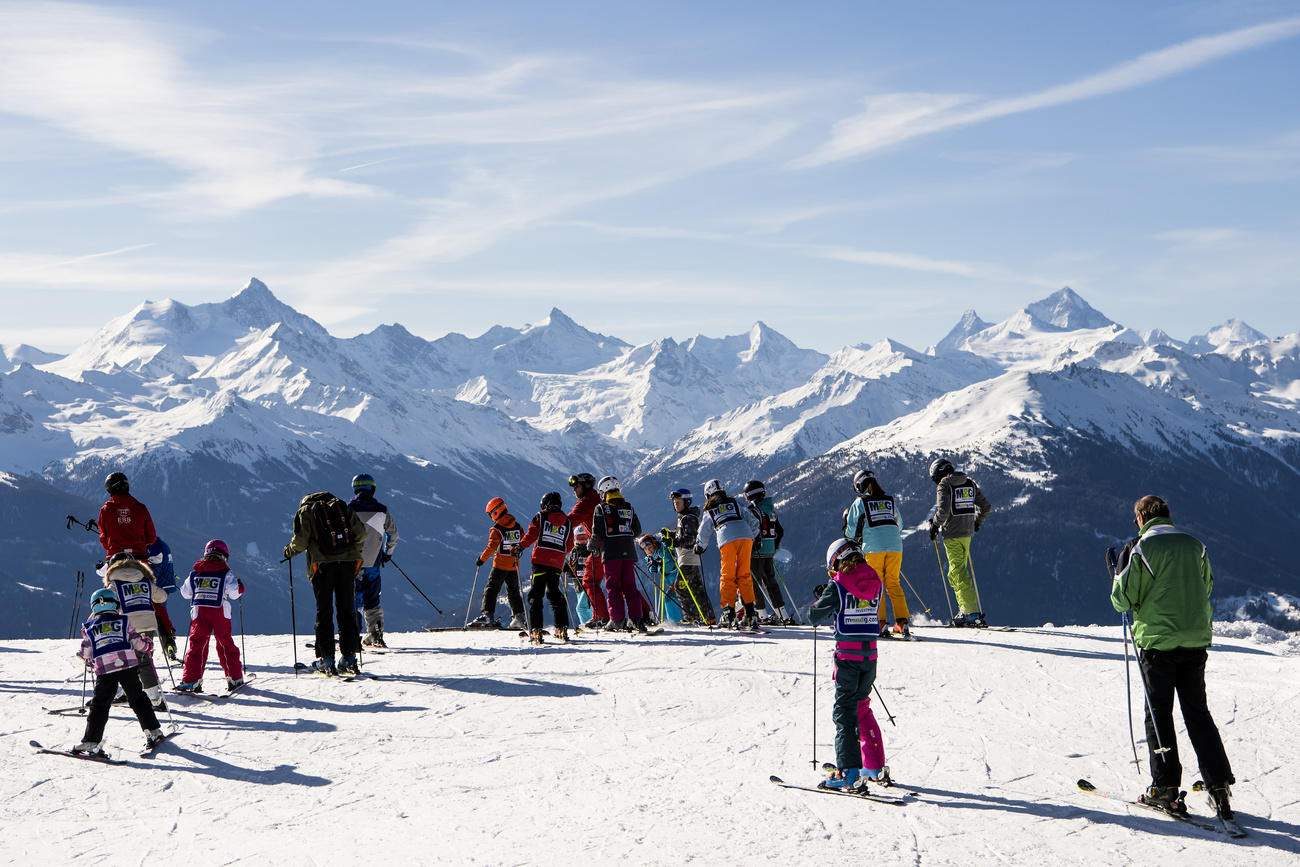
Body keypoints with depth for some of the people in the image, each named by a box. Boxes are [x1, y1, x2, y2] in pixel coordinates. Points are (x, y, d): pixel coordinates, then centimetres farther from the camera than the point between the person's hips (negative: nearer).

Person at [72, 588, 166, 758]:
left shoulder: (89, 627, 15)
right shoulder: (124, 621, 13)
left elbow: (86, 653, 16)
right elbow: (136, 642, 10)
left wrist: (87, 660, 39)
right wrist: (146, 644, 31)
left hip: (103, 669, 0)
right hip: (128, 665, 0)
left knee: (99, 704, 5)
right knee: (137, 699, 14)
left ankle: (90, 741, -3)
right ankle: (153, 732, 14)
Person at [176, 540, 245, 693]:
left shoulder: (195, 572, 11)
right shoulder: (225, 573, 2)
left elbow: (185, 592, 15)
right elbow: (233, 592, -5)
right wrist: (240, 587, 16)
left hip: (199, 611, 1)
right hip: (220, 612, -1)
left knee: (196, 644, 0)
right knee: (226, 644, 11)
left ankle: (190, 680, -10)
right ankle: (234, 678, 16)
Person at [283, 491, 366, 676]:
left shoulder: (305, 511, 10)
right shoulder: (343, 507, 19)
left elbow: (301, 540, -3)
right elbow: (361, 534, 10)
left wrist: (289, 551, 15)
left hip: (323, 563, -3)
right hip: (348, 561, 3)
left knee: (324, 611, 4)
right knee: (346, 610, 9)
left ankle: (326, 660, 1)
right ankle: (349, 657, 8)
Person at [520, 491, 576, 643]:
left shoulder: (541, 517, 2)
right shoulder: (567, 521, 12)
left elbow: (531, 535, -6)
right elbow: (569, 546, 12)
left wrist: (521, 546, 7)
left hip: (540, 560, -3)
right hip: (557, 563, 3)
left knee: (536, 594, -1)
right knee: (554, 593, 15)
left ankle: (535, 629, -11)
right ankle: (562, 628, 6)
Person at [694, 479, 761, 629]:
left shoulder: (710, 511, 20)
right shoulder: (735, 504, 25)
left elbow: (703, 535, 24)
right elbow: (753, 521, 19)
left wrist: (700, 548, 42)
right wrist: (752, 537, 33)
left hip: (727, 539, -2)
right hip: (745, 537, 2)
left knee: (728, 577, 6)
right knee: (744, 575, 7)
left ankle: (729, 612, -2)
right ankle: (750, 613, 1)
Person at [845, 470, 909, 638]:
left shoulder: (859, 502, 3)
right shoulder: (890, 500, 15)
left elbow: (852, 530, 4)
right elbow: (899, 525, 24)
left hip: (873, 547, -3)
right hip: (895, 546, 3)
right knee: (893, 583, 9)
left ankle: (880, 623, -5)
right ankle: (903, 622, 2)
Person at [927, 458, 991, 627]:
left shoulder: (944, 485, -8)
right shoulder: (970, 483, 12)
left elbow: (943, 510, -19)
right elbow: (985, 507, 13)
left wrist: (934, 526, -3)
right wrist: (977, 523, 28)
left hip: (952, 534, -7)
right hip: (967, 533, 7)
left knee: (959, 573, -6)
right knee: (956, 573, 16)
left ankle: (972, 611, -13)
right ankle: (965, 610, 13)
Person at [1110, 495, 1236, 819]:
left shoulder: (1143, 547, -9)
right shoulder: (1195, 545, 7)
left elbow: (1123, 600, -8)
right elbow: (1207, 588, 21)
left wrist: (1122, 571, 9)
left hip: (1157, 640, -4)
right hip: (1196, 640, 4)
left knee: (1158, 713, 5)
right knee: (1197, 711, 11)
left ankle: (1165, 788, 2)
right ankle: (1218, 784, 4)